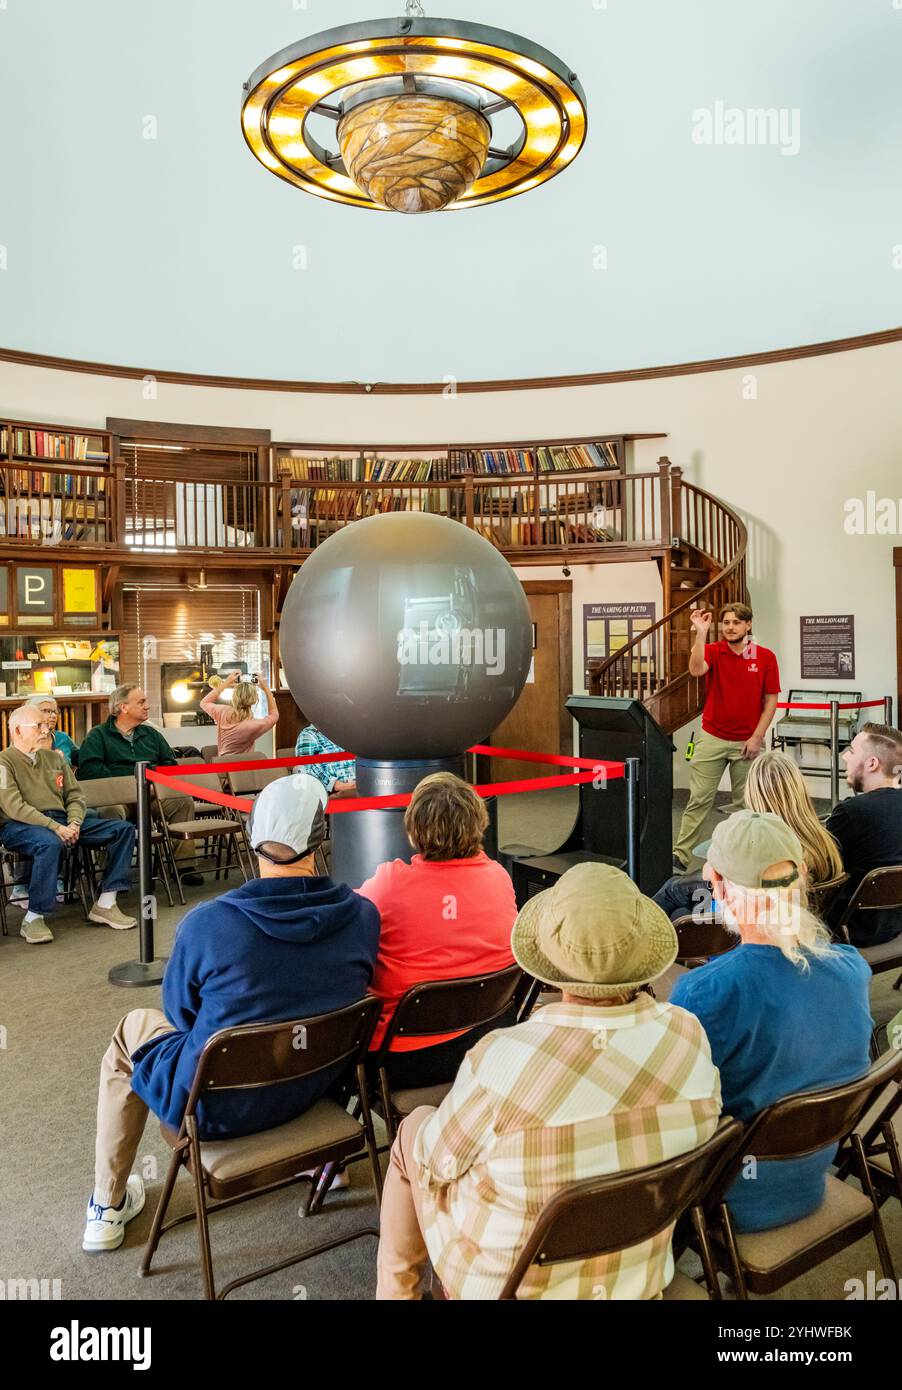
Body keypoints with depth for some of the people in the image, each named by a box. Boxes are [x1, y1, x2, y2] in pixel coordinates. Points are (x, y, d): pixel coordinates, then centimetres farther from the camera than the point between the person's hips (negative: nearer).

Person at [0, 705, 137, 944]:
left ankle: (105, 905, -9)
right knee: (51, 843, -41)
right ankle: (33, 918, -25)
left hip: (61, 821, 7)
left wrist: (74, 823, -6)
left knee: (123, 829, -7)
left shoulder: (54, 758, 20)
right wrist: (54, 827, -22)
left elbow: (74, 796, 15)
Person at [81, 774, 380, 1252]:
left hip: (215, 1107, -3)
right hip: (314, 1088, 4)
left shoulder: (205, 924, -26)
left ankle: (107, 1208, 35)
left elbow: (180, 1012, -7)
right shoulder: (363, 916, -17)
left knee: (134, 1027, 25)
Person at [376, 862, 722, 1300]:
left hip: (507, 1284, -4)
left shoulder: (499, 1062, -34)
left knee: (415, 1130, 21)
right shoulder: (689, 1037, -21)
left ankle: (397, 1289, 41)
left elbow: (438, 1158, -15)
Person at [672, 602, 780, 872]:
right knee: (698, 799, -1)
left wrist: (757, 737, -6)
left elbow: (771, 700, 1)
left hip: (747, 742, 1)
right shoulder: (713, 651, -1)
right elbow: (696, 670, -23)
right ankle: (680, 856, 1)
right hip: (712, 738, 0)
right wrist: (701, 632, -29)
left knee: (743, 802, 8)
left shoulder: (766, 657, 0)